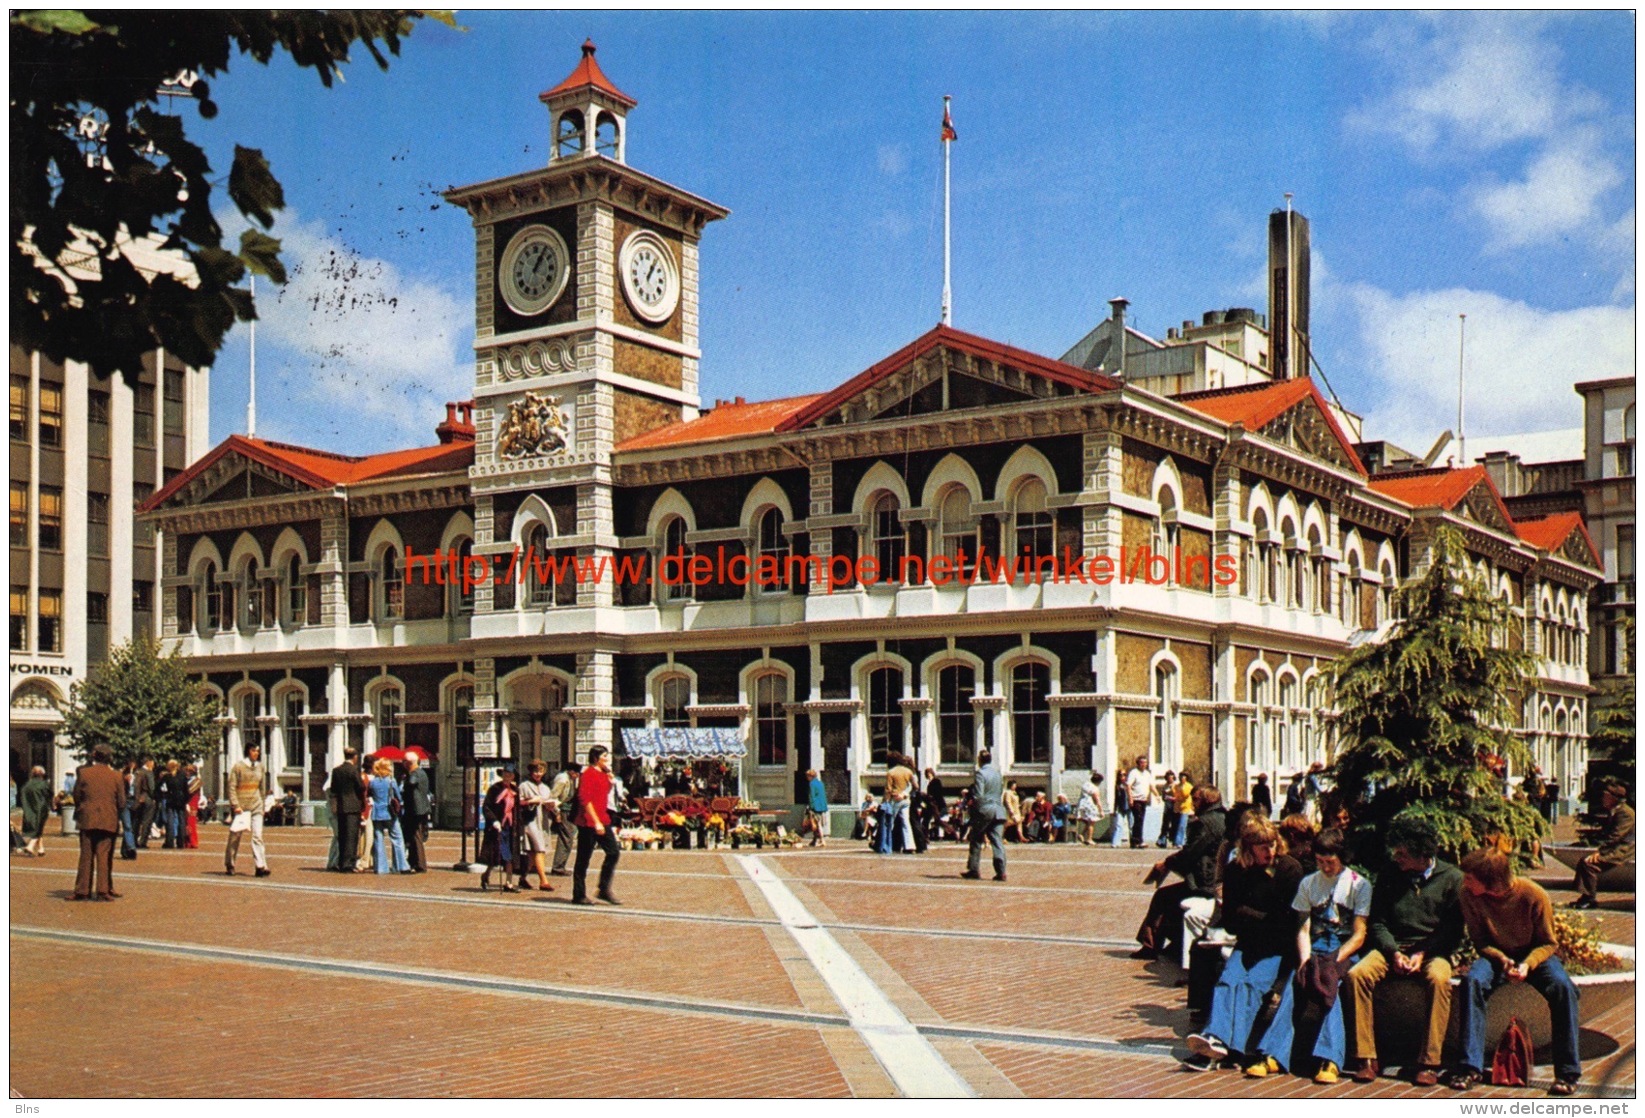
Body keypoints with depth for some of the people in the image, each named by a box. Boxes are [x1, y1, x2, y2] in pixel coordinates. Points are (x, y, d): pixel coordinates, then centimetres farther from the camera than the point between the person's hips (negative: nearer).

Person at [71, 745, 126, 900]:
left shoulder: (83, 773, -3)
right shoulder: (116, 776, -2)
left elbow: (77, 796, 1)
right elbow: (121, 802, 0)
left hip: (87, 819, 0)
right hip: (108, 821, 0)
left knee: (86, 856, 5)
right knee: (104, 856, 3)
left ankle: (82, 891, 5)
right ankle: (103, 890, -1)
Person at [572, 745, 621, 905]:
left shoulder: (603, 773, 14)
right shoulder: (588, 773, -12)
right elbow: (585, 799, -18)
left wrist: (609, 775, 8)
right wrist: (596, 822, -22)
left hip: (602, 821, 9)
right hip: (588, 823, -8)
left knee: (613, 852, 3)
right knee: (584, 859, 0)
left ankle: (605, 890, 11)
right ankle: (579, 895, 7)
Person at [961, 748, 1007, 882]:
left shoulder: (980, 774, -11)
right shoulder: (997, 773, 11)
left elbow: (978, 795, -16)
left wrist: (972, 802, -1)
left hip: (984, 810, -5)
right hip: (998, 810, 6)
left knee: (976, 841, 8)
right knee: (997, 841, 1)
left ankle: (973, 869, 11)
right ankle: (1001, 872, -6)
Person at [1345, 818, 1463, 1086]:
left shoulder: (1452, 878, 0)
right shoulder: (1390, 874, 8)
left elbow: (1453, 930, -1)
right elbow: (1378, 923, 10)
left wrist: (1423, 954, -14)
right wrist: (1394, 952, -8)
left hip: (1433, 951, -2)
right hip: (1393, 946, 3)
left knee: (1439, 979, -37)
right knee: (1357, 974, -27)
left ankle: (1429, 1062, -30)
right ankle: (1367, 1058, -23)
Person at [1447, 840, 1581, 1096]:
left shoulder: (1533, 895, -23)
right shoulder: (1470, 896, -18)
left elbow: (1548, 943, -9)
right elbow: (1479, 940, -3)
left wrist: (1528, 964, -28)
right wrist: (1501, 959, -23)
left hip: (1534, 954, -1)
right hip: (1496, 955, 1)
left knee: (1562, 986, -31)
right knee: (1472, 981, -30)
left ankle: (1568, 1072, -21)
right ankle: (1470, 1067, -25)